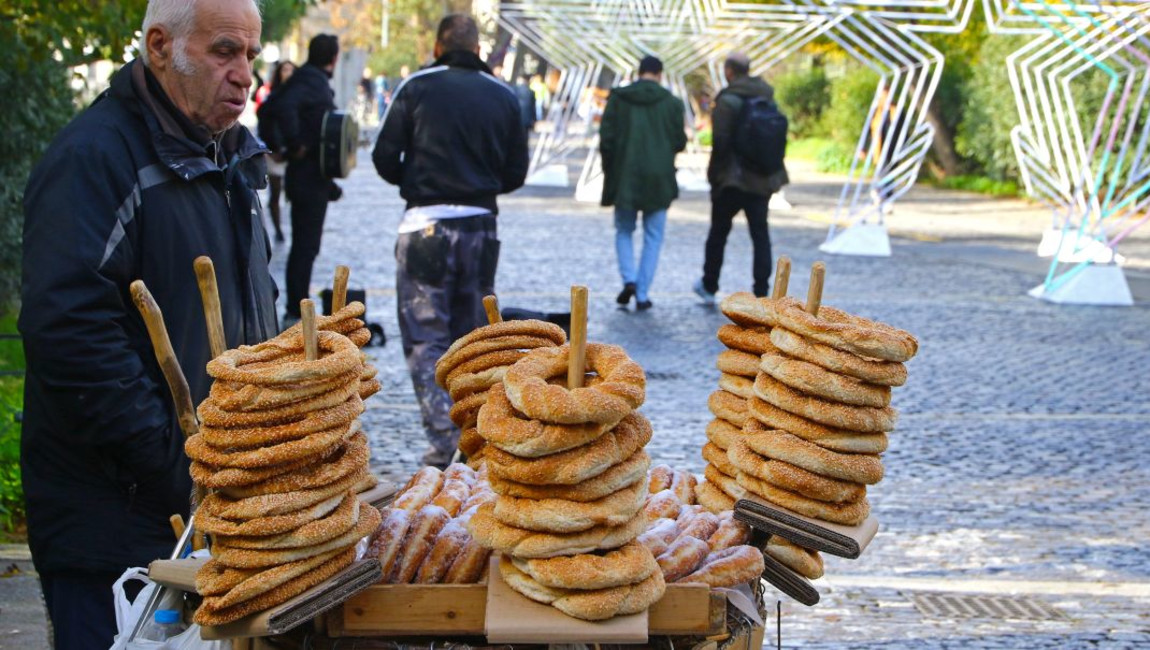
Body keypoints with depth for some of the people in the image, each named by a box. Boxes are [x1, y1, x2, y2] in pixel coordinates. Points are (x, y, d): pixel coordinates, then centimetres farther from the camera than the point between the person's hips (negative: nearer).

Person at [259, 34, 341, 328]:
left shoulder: (313, 80, 13)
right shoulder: (311, 81, -15)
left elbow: (267, 110, 15)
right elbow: (283, 107, -33)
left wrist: (280, 146, 9)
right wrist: (295, 146, -23)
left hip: (313, 179, 10)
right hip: (309, 179, -10)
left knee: (305, 246, 15)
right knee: (305, 246, -5)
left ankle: (297, 312, 22)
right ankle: (295, 314, -2)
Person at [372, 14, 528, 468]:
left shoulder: (416, 87, -4)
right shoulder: (504, 96, 7)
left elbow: (385, 159, -3)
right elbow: (516, 173, 8)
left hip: (426, 225, -4)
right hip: (482, 225, 4)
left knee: (424, 335, 1)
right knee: (472, 335, 15)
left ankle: (444, 437, -11)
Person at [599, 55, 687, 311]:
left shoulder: (618, 98, -3)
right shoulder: (671, 103, -4)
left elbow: (606, 139, -3)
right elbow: (679, 141, 0)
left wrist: (609, 170, 9)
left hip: (625, 177, 0)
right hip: (659, 178, 0)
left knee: (624, 231, 16)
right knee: (653, 237, 8)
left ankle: (629, 280, -4)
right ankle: (642, 294, 4)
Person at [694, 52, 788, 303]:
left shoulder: (728, 100, -13)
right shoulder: (768, 98, 6)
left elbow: (720, 141, -17)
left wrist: (714, 174, -7)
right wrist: (769, 167, 12)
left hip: (732, 179, -5)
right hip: (762, 179, 5)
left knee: (719, 232, 11)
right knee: (760, 234, 6)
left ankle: (709, 286, 23)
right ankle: (761, 292, 2)